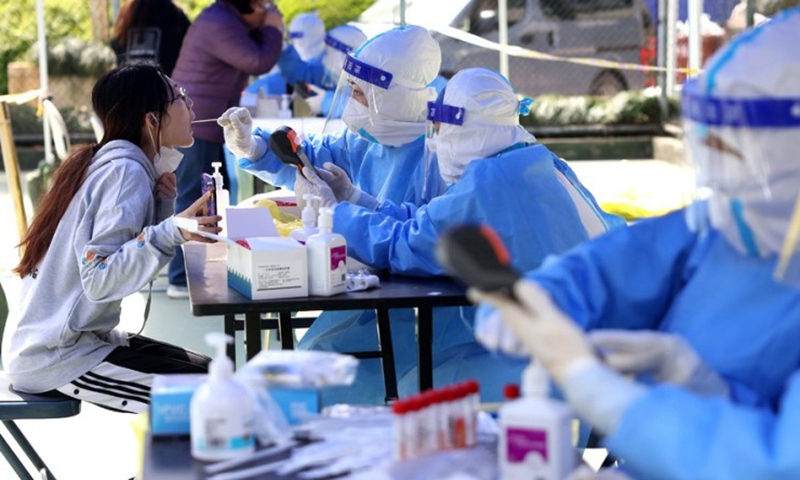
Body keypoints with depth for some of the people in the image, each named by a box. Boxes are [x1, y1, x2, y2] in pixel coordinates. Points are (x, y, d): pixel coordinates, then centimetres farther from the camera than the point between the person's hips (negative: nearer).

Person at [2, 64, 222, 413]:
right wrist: (170, 233, -38)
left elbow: (139, 258, 9)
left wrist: (163, 201, -2)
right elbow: (99, 279, -29)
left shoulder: (106, 163, 10)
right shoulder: (126, 173, -18)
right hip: (58, 358, -10)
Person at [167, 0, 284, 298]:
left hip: (202, 124, 11)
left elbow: (249, 60, 23)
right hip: (197, 125, -11)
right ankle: (182, 280, -9)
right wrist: (273, 29, -4)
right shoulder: (221, 25, -18)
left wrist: (263, 31, 9)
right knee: (195, 201, -10)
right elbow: (259, 63, -19)